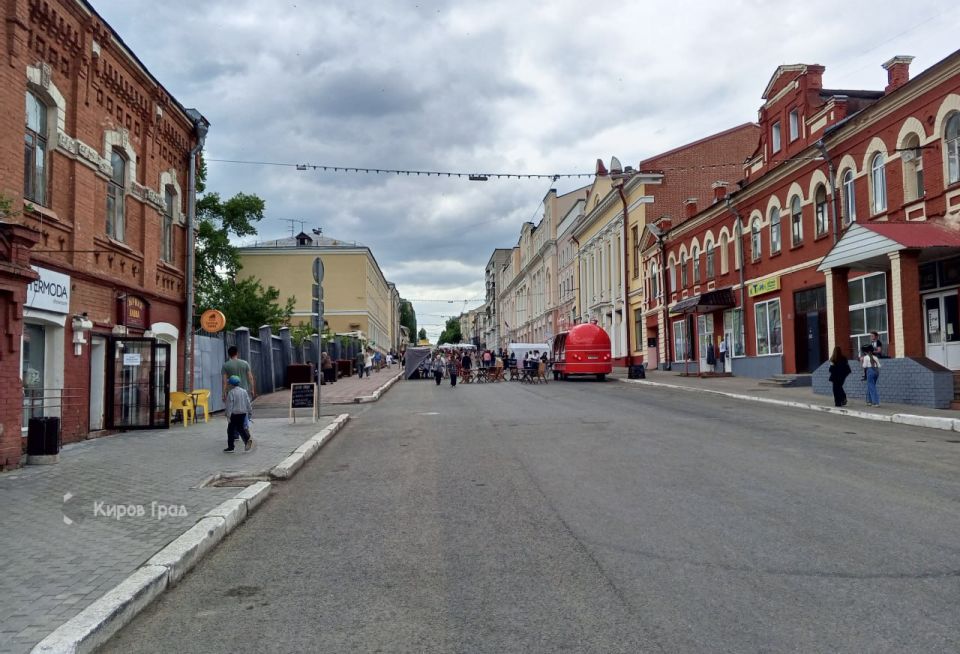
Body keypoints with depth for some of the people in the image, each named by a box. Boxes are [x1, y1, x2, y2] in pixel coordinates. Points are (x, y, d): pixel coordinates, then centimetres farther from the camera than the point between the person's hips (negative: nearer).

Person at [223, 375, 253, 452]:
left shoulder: (231, 393, -11)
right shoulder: (244, 391, 6)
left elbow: (229, 405, -14)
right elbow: (248, 403, 10)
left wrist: (228, 415, -13)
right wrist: (250, 412, 19)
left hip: (234, 414, -6)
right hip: (243, 413, 6)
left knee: (231, 430, 4)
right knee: (240, 428, 15)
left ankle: (230, 447, 8)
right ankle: (248, 438, -10)